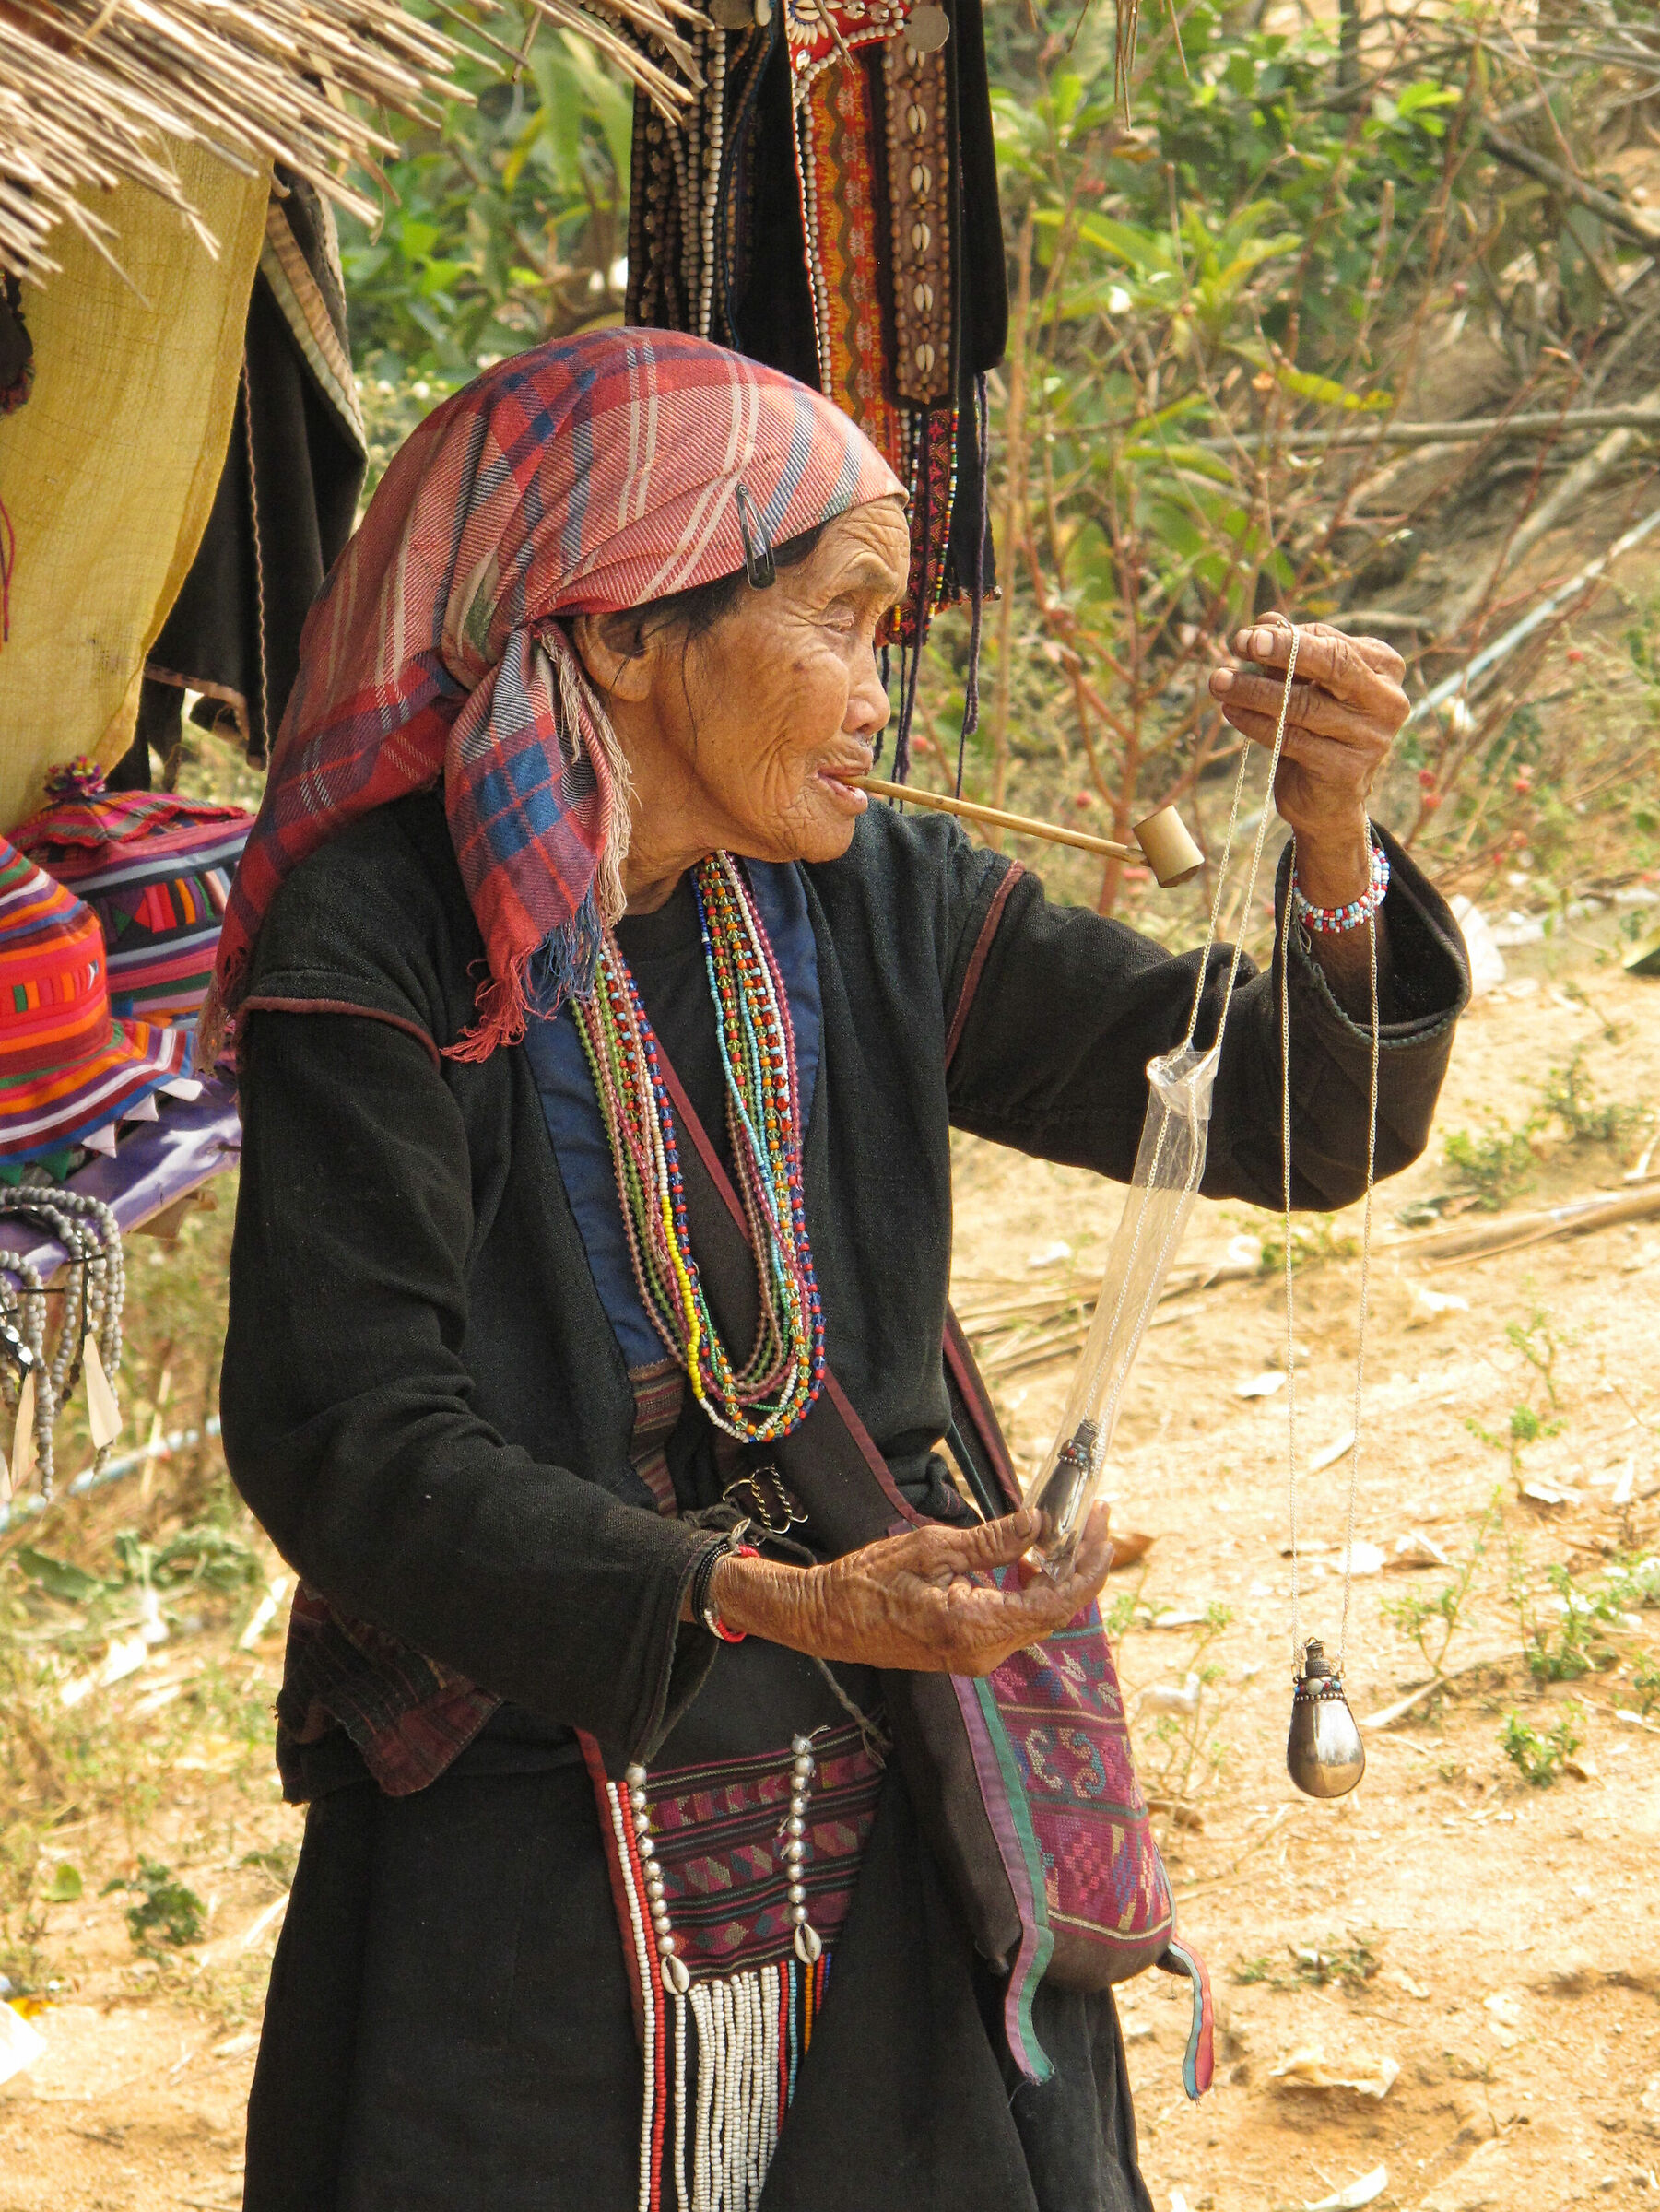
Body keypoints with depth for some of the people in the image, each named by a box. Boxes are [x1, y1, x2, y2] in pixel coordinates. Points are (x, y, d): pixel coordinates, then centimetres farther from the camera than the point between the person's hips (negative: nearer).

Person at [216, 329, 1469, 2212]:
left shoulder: (879, 908, 1)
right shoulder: (382, 950, -13)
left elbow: (1299, 1120, 2)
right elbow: (346, 1448, -19)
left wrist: (1334, 853, -18)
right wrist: (777, 1603, -28)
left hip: (888, 1841, 4)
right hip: (517, 1860, -4)